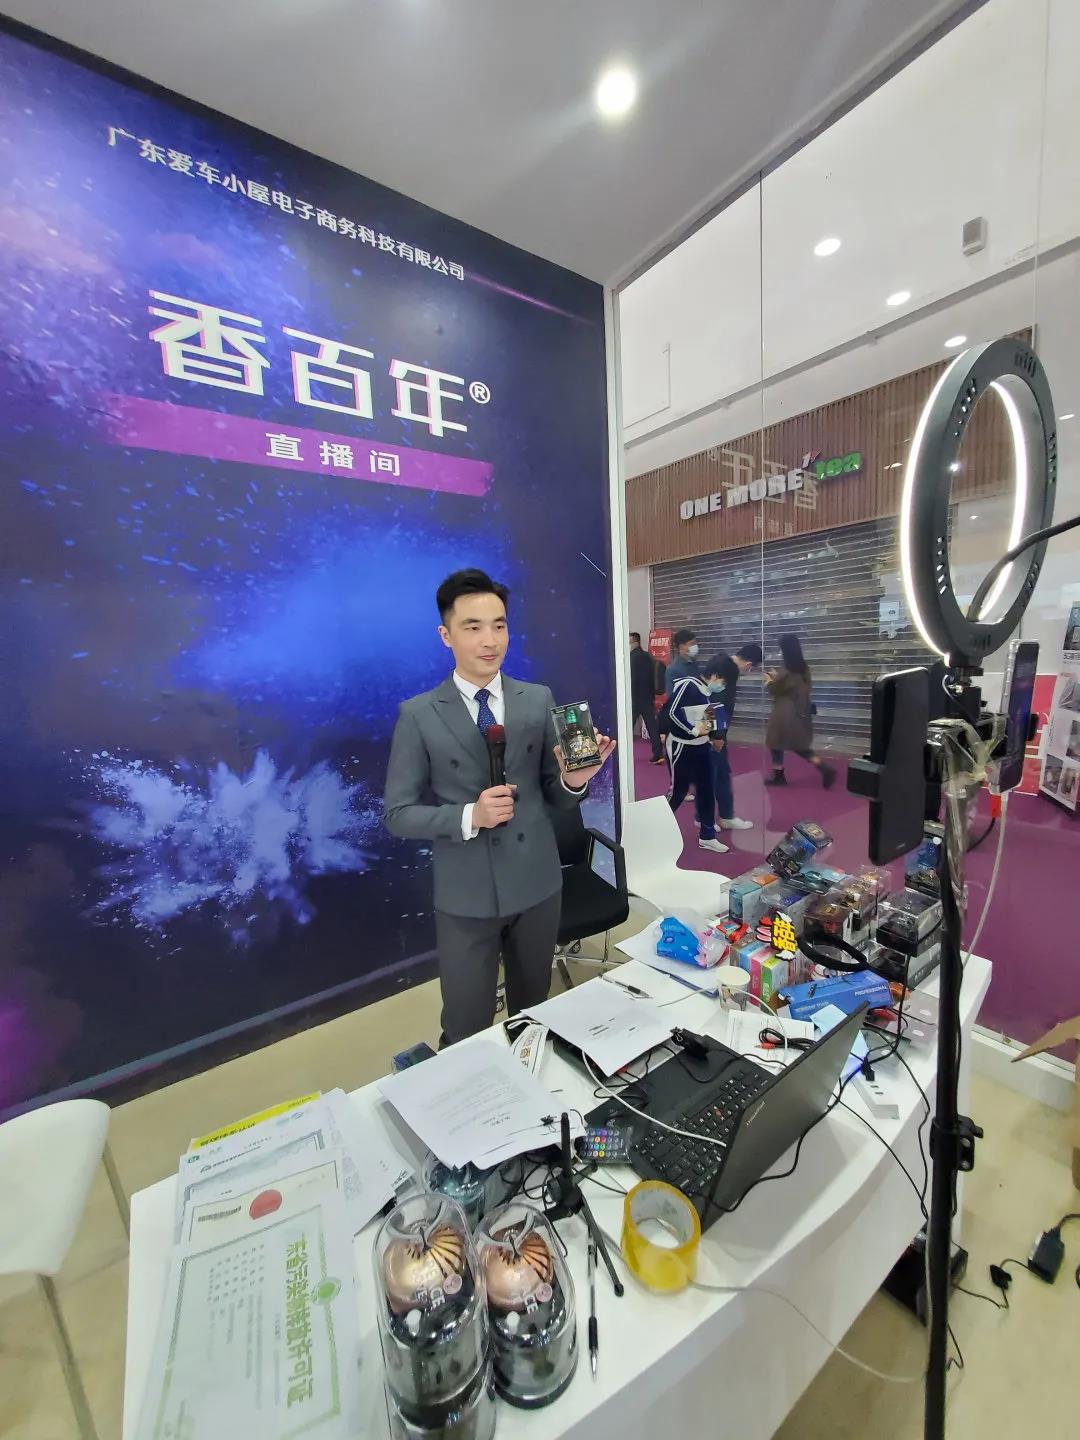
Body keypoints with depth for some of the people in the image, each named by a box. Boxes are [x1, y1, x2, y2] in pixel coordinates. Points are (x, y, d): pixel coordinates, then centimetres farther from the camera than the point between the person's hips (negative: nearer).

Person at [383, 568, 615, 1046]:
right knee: (465, 1032, 15)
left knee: (534, 1018, 23)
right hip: (466, 897, -2)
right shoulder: (418, 715, -9)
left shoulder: (539, 700, -2)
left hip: (537, 885, 3)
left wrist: (574, 780, -20)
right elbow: (398, 815, -7)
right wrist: (469, 816, -22)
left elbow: (554, 796, 3)